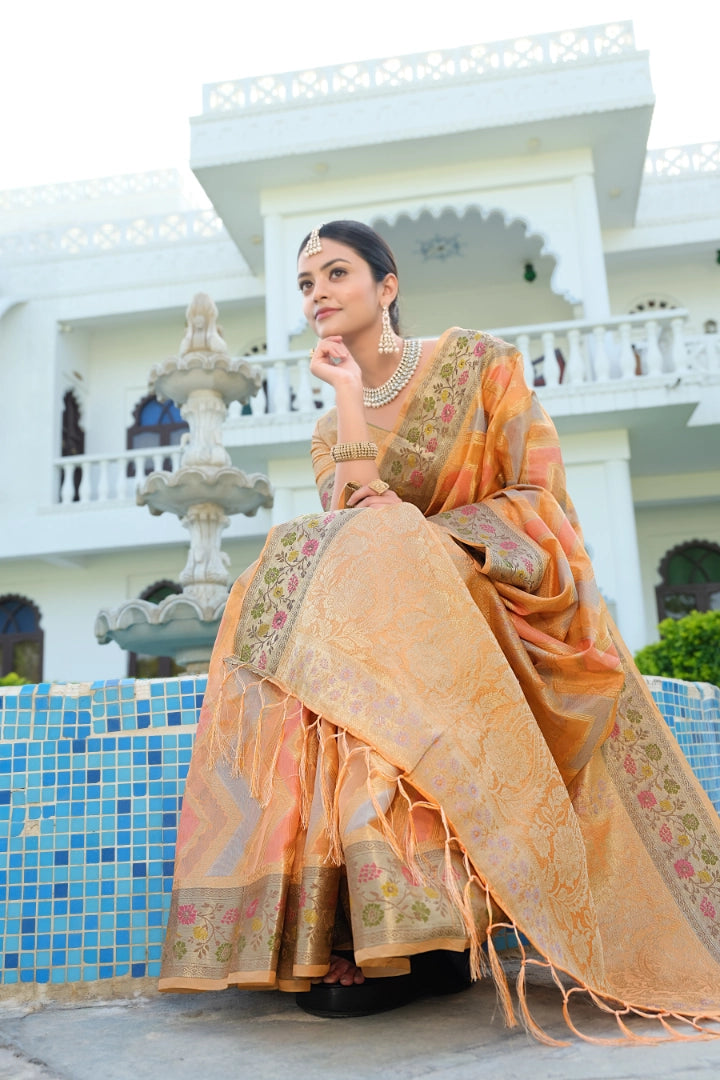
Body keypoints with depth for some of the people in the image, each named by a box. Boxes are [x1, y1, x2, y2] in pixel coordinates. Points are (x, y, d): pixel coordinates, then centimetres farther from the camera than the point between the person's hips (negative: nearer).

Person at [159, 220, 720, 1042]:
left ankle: (420, 925, -31)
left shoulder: (478, 362, 4)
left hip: (519, 607, -3)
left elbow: (541, 498, -4)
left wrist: (422, 540, -17)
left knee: (379, 566, -32)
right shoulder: (329, 433, 15)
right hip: (397, 613, 4)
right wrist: (351, 404, -7)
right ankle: (366, 931, -25)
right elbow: (355, 529, -4)